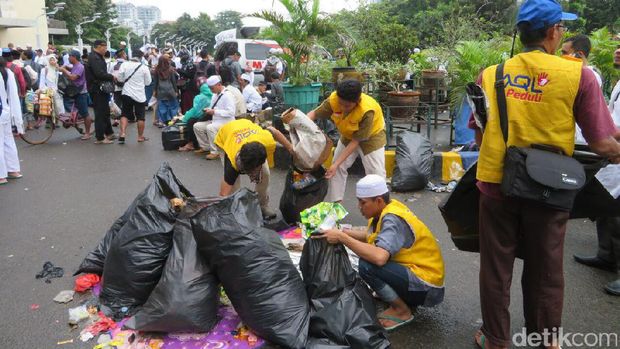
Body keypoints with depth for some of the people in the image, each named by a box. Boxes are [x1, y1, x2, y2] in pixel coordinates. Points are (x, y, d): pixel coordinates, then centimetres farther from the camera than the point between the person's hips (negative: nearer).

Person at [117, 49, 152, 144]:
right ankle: (140, 136, 17)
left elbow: (119, 78, -2)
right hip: (140, 95, -2)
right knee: (140, 116, 9)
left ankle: (122, 134, -2)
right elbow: (148, 82, -1)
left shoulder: (124, 65, -5)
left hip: (127, 93, 2)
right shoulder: (144, 68, -8)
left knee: (125, 114, 12)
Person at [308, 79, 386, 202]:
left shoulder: (367, 111, -41)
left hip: (371, 135, -4)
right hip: (348, 134, 4)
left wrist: (336, 164, -35)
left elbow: (355, 141, -34)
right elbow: (314, 113, -17)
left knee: (376, 173, -8)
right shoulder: (333, 99, -31)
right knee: (337, 169, 2)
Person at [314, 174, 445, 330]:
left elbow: (379, 257, -39)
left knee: (367, 265, -26)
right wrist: (342, 232, 0)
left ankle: (402, 311, -5)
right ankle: (402, 298, 14)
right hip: (413, 270, 9)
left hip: (427, 288, -9)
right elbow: (370, 236, 14)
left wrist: (342, 238, -29)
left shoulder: (392, 219, -25)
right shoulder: (387, 208, 1)